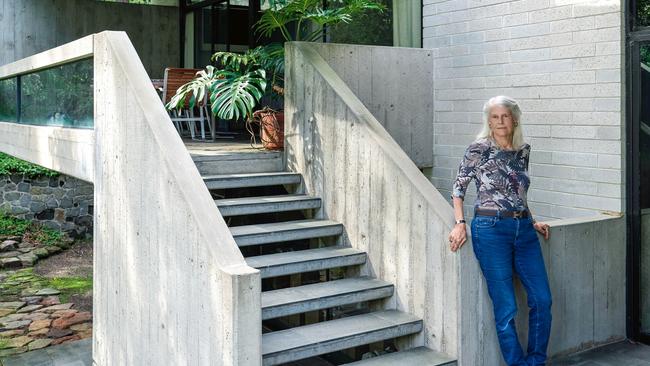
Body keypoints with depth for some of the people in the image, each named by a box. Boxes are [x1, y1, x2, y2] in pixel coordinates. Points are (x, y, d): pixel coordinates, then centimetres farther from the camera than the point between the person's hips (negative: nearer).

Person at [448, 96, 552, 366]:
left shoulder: (523, 150, 11)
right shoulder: (479, 149, -5)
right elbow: (458, 187, -2)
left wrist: (532, 222, 17)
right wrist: (460, 223, -12)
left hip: (524, 231, 6)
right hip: (491, 230, -5)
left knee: (542, 300, 4)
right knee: (506, 307, -2)